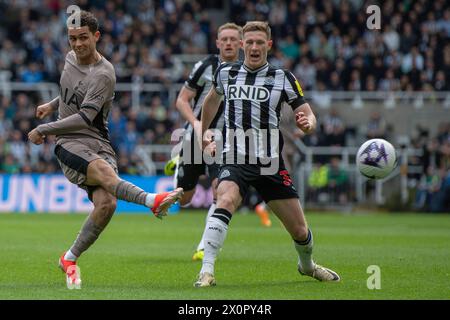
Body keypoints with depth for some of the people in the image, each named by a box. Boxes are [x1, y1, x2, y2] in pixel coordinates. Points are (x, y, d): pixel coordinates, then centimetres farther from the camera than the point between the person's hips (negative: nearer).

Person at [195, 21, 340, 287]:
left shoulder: (283, 78, -1)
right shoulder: (226, 73, 6)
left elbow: (307, 114, -2)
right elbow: (212, 98, 28)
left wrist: (308, 123, -25)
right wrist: (204, 133, 31)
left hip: (270, 163, 0)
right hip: (235, 162, 0)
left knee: (300, 231, 6)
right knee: (225, 202, -33)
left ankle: (307, 265, 41)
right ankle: (206, 272, -37)